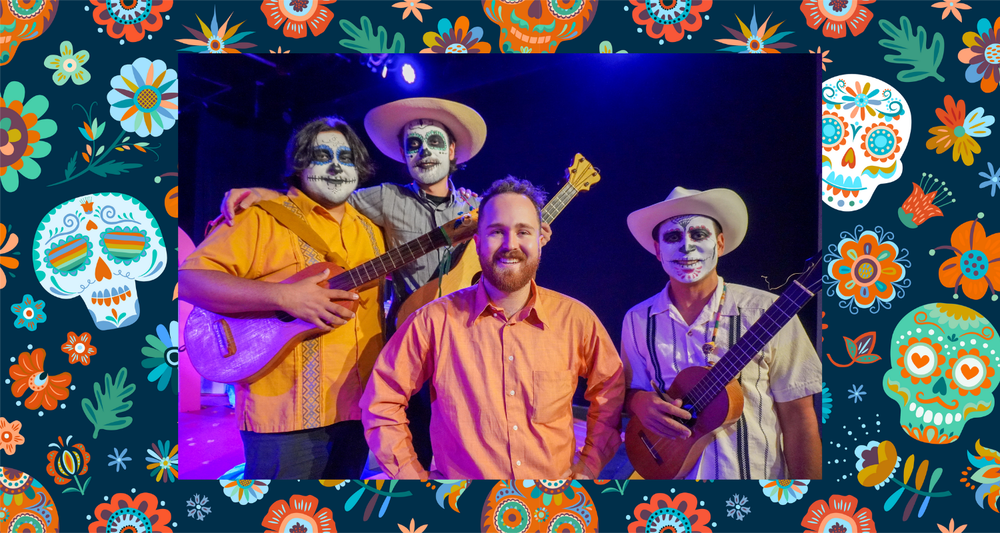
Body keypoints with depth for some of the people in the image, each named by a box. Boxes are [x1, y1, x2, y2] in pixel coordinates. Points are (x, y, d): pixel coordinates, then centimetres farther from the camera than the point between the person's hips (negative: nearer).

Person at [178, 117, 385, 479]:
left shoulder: (369, 231, 15)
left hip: (355, 409, 6)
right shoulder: (264, 218, -5)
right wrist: (282, 296, -23)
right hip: (287, 414, -6)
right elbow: (189, 277, -14)